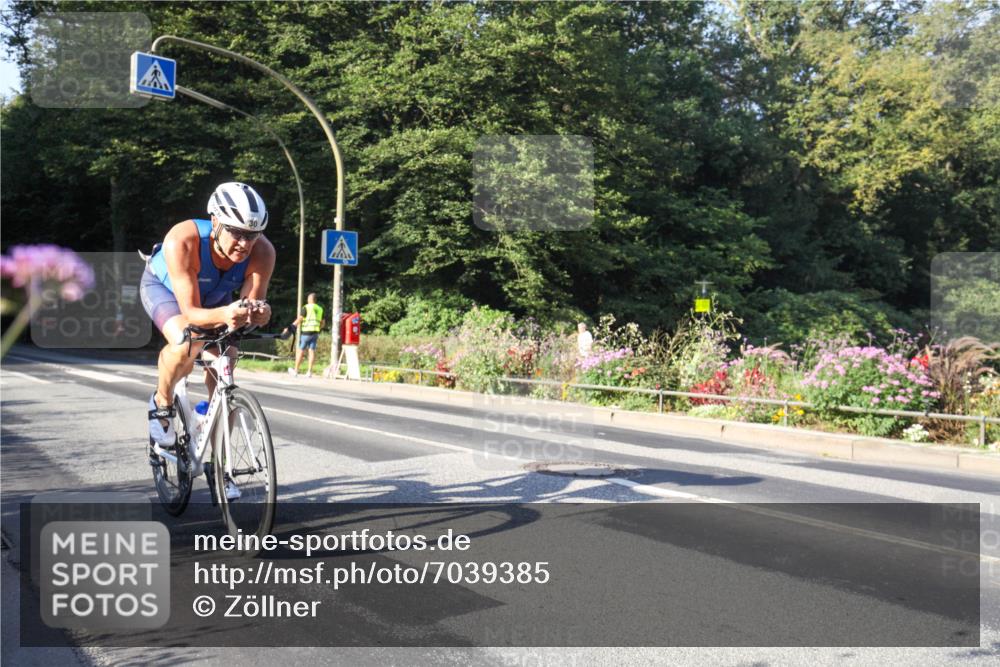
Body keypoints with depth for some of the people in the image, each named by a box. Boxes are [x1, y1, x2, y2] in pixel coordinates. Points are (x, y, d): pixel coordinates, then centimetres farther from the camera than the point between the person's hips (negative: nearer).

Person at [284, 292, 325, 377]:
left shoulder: (306, 307, -5)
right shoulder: (320, 309, 13)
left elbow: (299, 320, -12)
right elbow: (323, 323, 17)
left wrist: (290, 327, -10)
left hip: (306, 332, -5)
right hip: (315, 333, 5)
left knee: (300, 351, 4)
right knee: (312, 351, 3)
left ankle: (295, 370, 10)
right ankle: (309, 372, -1)